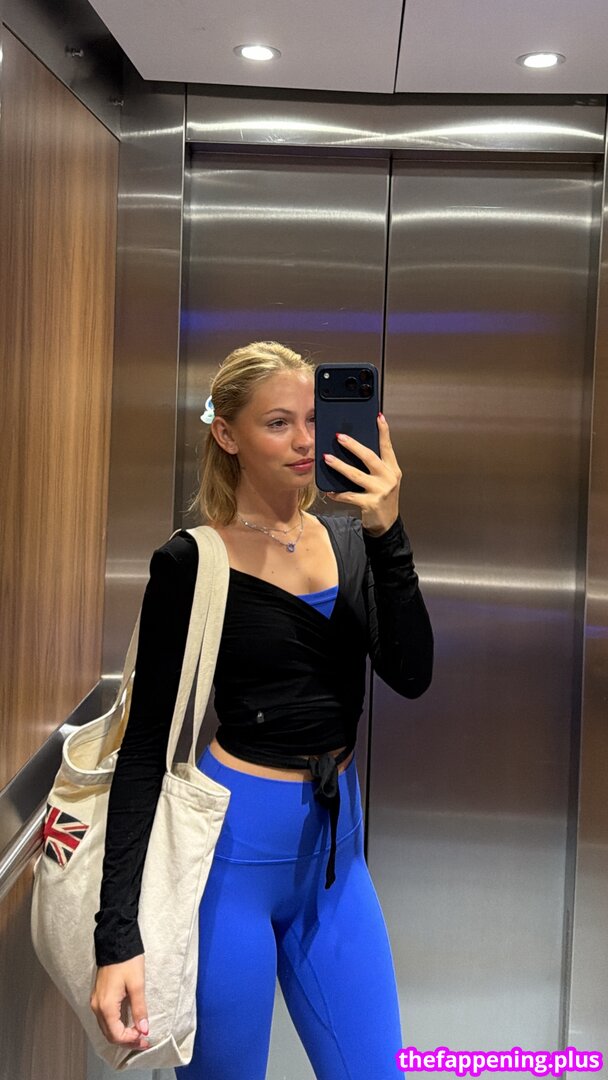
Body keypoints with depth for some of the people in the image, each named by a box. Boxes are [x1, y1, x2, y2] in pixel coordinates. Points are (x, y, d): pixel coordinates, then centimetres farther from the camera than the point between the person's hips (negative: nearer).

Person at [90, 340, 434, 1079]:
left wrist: (388, 534, -20)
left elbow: (410, 676, -8)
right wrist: (118, 935, -18)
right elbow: (146, 744, -11)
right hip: (235, 845, -5)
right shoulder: (191, 562, -10)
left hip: (335, 839, 5)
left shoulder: (348, 538, 4)